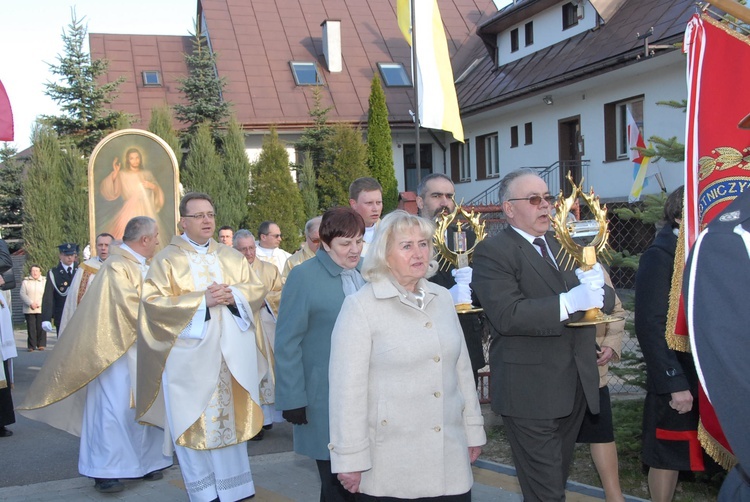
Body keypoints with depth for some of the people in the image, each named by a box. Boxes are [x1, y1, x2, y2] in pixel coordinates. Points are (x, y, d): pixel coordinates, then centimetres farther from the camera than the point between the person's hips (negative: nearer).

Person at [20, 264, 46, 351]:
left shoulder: (45, 281, 10)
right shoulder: (25, 282, 9)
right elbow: (22, 294, 1)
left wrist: (39, 304, -11)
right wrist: (30, 303, -13)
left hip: (41, 309, 0)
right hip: (29, 310, 0)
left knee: (41, 327, -4)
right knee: (31, 328, -3)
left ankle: (41, 345, 5)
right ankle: (31, 346, 2)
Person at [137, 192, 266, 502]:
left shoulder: (232, 257, 12)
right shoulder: (167, 259, 0)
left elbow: (256, 288, 9)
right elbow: (152, 301, -9)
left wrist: (233, 295, -12)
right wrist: (201, 300, -16)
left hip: (230, 356, 3)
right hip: (189, 357, -3)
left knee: (230, 417, 8)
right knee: (193, 422, 1)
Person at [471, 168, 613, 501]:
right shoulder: (493, 252, -9)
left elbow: (607, 299, 10)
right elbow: (507, 315, -23)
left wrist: (595, 288, -13)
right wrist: (569, 302, -31)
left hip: (576, 386, 7)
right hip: (531, 393, -7)